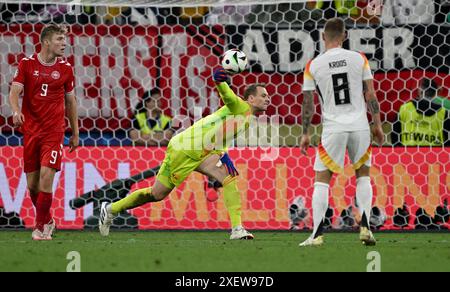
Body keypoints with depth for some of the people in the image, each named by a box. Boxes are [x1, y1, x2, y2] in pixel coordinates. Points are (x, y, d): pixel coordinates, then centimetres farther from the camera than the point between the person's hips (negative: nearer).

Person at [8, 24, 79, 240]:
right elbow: (15, 91, -5)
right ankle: (47, 221, 27)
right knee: (32, 184, 4)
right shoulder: (27, 64, 1)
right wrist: (16, 111, -27)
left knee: (46, 177, -15)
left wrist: (75, 133, 15)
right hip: (30, 131, 1)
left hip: (54, 131, -1)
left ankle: (40, 228, -7)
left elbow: (70, 100, 13)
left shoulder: (65, 68, 4)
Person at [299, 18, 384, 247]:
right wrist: (377, 125, 11)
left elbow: (308, 103, 2)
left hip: (333, 128, -1)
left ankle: (317, 234, -2)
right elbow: (371, 95, 2)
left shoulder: (313, 66, -1)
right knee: (363, 175, 17)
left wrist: (305, 133, 10)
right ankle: (365, 228, 7)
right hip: (359, 126, 1)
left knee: (322, 180, 5)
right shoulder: (359, 59, 1)